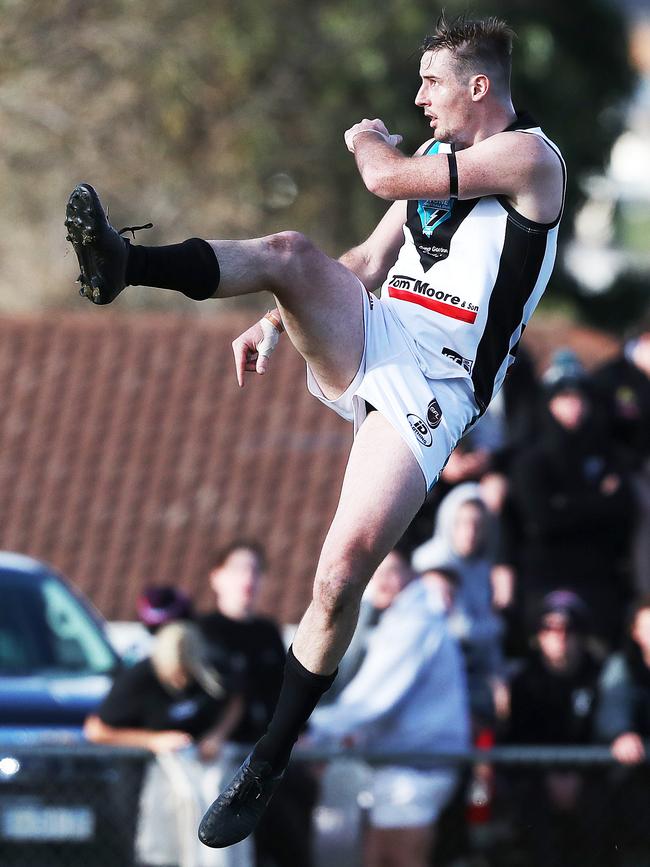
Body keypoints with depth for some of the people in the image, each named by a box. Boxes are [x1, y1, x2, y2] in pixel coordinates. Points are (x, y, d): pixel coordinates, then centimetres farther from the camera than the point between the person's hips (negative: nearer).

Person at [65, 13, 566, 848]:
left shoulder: (530, 157, -8)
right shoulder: (437, 154, 18)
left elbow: (386, 178, -14)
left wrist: (369, 142, 8)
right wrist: (280, 321, 15)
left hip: (431, 387, -7)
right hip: (369, 337, 7)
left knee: (341, 574, -17)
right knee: (292, 252, -24)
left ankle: (265, 770, -6)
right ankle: (122, 264, -41)